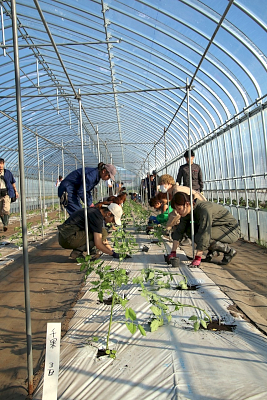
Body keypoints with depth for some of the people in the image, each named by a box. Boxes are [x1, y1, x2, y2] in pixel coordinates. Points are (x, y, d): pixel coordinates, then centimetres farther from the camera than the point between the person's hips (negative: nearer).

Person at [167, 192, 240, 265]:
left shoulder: (204, 209, -31)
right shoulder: (187, 212, -7)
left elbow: (204, 234, -36)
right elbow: (179, 231, -5)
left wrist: (197, 258, -36)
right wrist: (173, 252, -11)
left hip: (232, 230, -8)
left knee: (199, 237, -29)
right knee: (188, 229, -8)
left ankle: (229, 251, -7)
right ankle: (211, 250, 7)